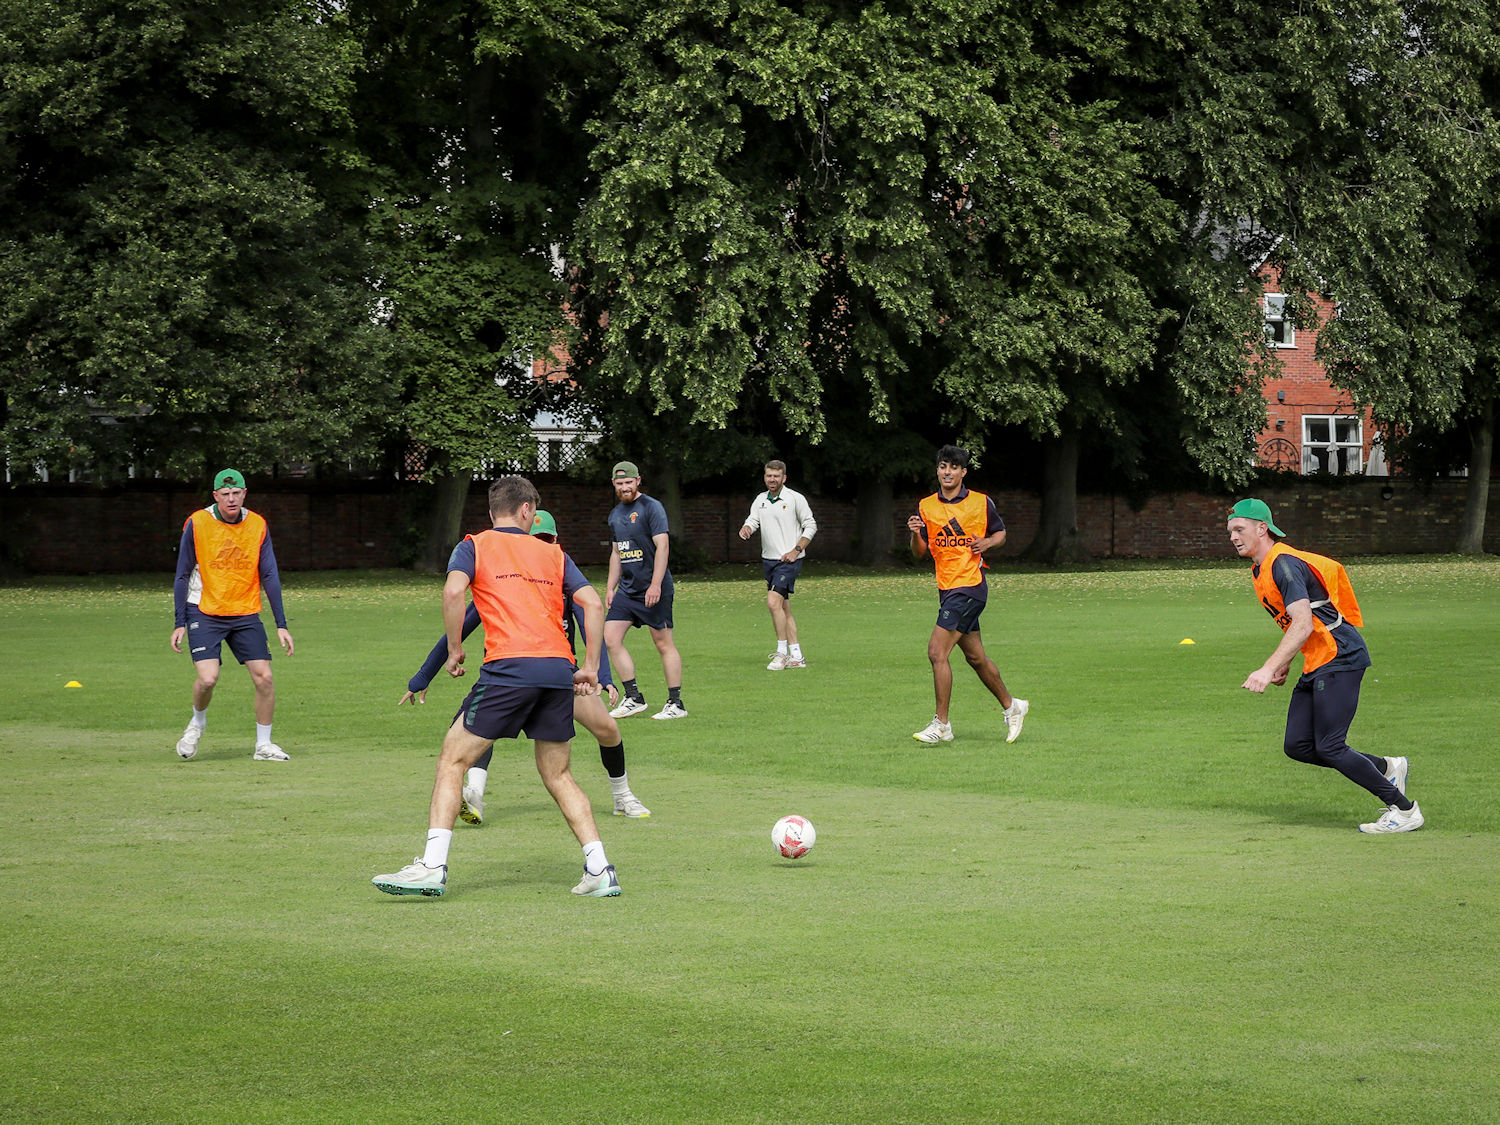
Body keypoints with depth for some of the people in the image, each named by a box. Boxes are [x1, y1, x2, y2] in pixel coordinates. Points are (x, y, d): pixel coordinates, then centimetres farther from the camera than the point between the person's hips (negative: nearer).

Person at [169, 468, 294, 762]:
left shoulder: (258, 525, 0)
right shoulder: (197, 523, -7)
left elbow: (269, 576, 3)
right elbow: (183, 575, -1)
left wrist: (281, 625, -2)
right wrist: (179, 623, -5)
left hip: (246, 614, 3)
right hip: (204, 613, -3)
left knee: (264, 677, -7)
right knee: (208, 677, -18)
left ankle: (263, 745, 9)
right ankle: (198, 722, 14)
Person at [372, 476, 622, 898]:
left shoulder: (475, 546, 12)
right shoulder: (554, 554, 22)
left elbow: (454, 590, -7)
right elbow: (593, 603, 11)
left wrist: (454, 649, 3)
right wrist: (590, 667, 14)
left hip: (509, 667, -4)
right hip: (559, 670, 4)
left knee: (453, 760, 3)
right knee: (557, 774, 17)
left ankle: (432, 866, -8)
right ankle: (599, 869, 8)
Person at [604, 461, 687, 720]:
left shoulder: (651, 508, -8)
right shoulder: (615, 514, 15)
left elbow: (663, 546, -15)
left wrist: (655, 585, -21)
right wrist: (610, 588, 18)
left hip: (653, 590, -8)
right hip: (626, 589, 8)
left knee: (664, 644, -4)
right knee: (611, 638, -2)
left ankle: (676, 704, 2)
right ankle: (633, 698, 6)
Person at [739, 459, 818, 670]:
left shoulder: (795, 499, -5)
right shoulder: (760, 500, 12)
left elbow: (811, 526, -2)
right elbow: (752, 520, 5)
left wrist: (796, 550, -12)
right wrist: (746, 529, -19)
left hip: (788, 560, -7)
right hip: (768, 559, 7)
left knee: (773, 602, -19)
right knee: (784, 608, 7)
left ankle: (782, 652, -11)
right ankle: (796, 657, 12)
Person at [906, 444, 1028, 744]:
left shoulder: (981, 502, -2)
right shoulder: (926, 506, 7)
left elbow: (1000, 532, 12)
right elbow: (918, 553, 6)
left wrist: (987, 543, -10)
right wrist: (915, 534, -15)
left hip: (970, 586, -6)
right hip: (947, 588, 6)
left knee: (937, 651, -14)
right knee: (975, 657, 14)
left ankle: (941, 724, -9)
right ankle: (1011, 706, 32)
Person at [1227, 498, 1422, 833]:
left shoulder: (1283, 564, -16)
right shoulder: (1260, 569, 15)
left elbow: (1303, 625, -27)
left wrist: (1268, 669, -34)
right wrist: (1285, 663, 21)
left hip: (1340, 657, -10)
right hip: (1316, 665, 10)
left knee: (1329, 748, -14)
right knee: (1297, 746, 5)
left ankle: (1404, 809, -3)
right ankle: (1387, 768, 18)